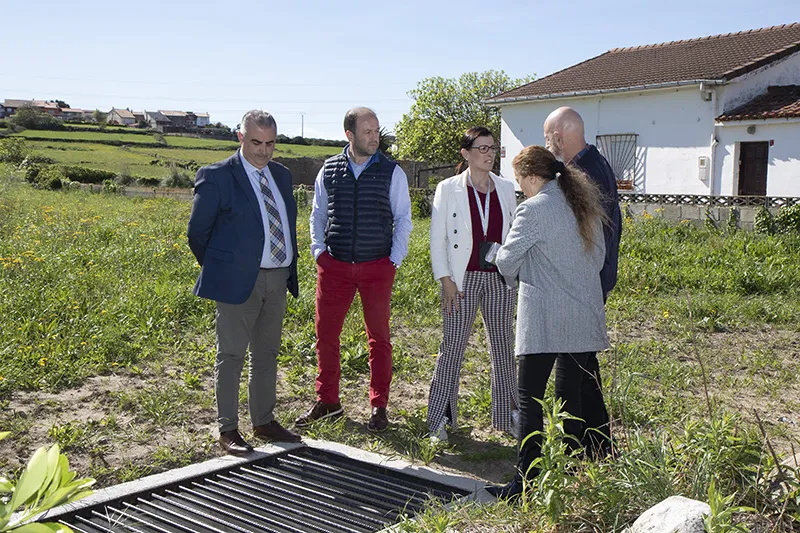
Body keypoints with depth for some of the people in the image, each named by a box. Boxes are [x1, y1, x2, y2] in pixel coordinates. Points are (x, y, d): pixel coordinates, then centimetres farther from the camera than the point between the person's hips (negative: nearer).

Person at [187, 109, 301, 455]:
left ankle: (264, 422, 28)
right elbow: (197, 231, -3)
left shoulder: (282, 175, 12)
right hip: (238, 281, -6)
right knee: (231, 356, 1)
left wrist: (290, 269, 13)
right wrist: (219, 270, 2)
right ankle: (227, 430, 10)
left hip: (277, 280, 7)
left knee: (266, 355, 15)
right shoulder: (218, 177, -8)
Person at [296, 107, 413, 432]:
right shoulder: (329, 170, 5)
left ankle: (379, 406, 17)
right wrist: (319, 251, 3)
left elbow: (403, 218, 4)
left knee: (379, 337, 6)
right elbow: (318, 214, 13)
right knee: (326, 334, 5)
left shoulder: (391, 171, 1)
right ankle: (326, 401, 21)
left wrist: (395, 259, -3)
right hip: (334, 265, 2)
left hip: (377, 267, -1)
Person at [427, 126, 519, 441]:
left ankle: (508, 415, 21)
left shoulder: (506, 189, 8)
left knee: (503, 347, 8)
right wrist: (445, 280, -8)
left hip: (500, 278, 3)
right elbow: (437, 239, -2)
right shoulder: (448, 189, -1)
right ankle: (440, 418, 10)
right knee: (452, 348, -1)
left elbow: (514, 234, 14)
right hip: (463, 278, -3)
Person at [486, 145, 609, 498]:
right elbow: (598, 256, 18)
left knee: (530, 397, -1)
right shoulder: (585, 203, 10)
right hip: (585, 317, 7)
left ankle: (525, 480, 0)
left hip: (544, 320, -7)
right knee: (572, 394, 13)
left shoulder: (533, 210, -12)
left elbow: (506, 264, -7)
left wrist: (500, 256, 15)